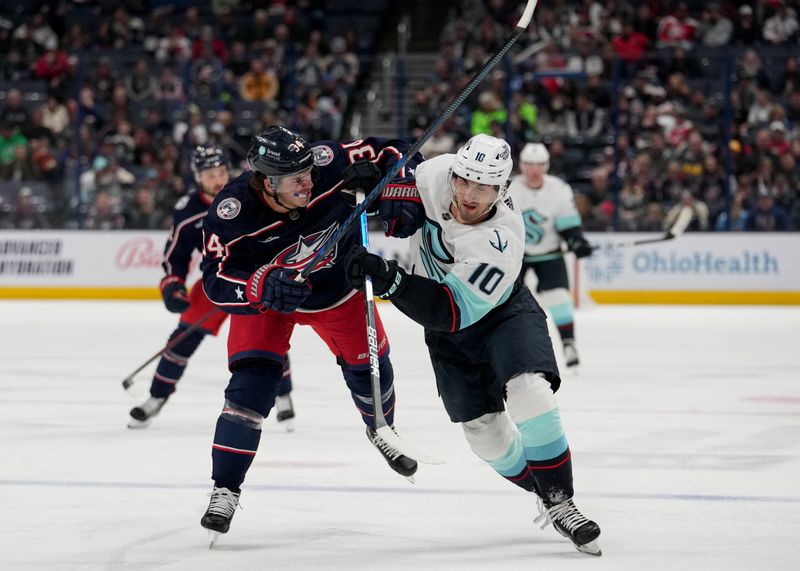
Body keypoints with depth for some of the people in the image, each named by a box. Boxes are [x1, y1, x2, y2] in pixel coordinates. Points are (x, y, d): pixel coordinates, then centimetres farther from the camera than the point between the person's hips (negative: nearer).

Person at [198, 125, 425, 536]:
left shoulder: (329, 164, -31)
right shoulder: (232, 212, -34)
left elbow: (392, 154, -18)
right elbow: (216, 279, -30)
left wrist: (399, 199, -33)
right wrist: (264, 286, -46)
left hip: (337, 286, 3)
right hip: (264, 295, -3)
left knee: (368, 364, 13)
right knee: (252, 379, -19)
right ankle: (225, 488, -11)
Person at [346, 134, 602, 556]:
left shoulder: (502, 240, -36)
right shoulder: (434, 176, -22)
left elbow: (451, 313, -40)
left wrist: (389, 279, -48)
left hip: (503, 311, -4)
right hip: (446, 332, 4)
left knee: (528, 391, -29)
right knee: (483, 427, 0)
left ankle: (559, 502, -17)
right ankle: (542, 492, 23)